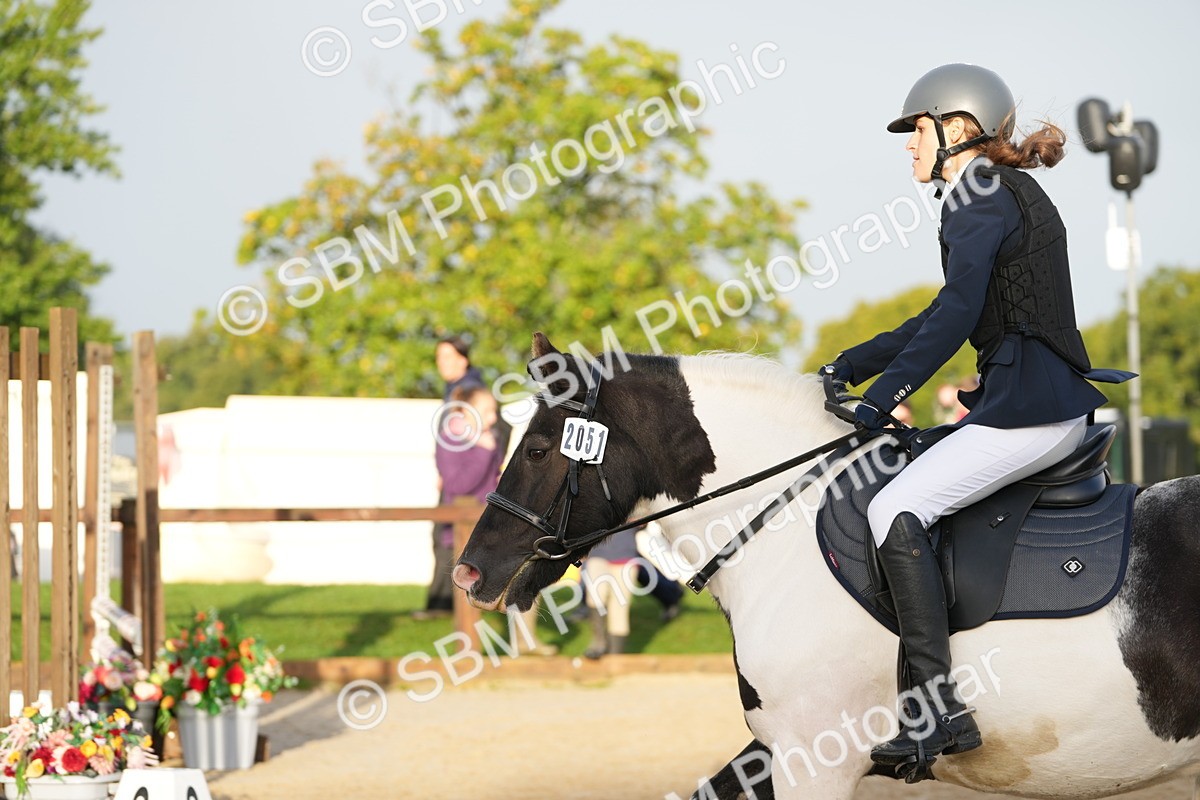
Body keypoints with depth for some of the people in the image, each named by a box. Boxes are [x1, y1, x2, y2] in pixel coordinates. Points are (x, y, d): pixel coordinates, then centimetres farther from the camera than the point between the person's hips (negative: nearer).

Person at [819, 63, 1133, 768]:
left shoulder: (979, 197, -9)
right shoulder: (1016, 195, 23)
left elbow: (957, 314, -21)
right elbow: (950, 312, 28)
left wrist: (885, 394, -19)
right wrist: (852, 366, 26)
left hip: (1030, 405, -11)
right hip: (1050, 400, 11)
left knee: (897, 509, -18)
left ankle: (941, 708, -23)